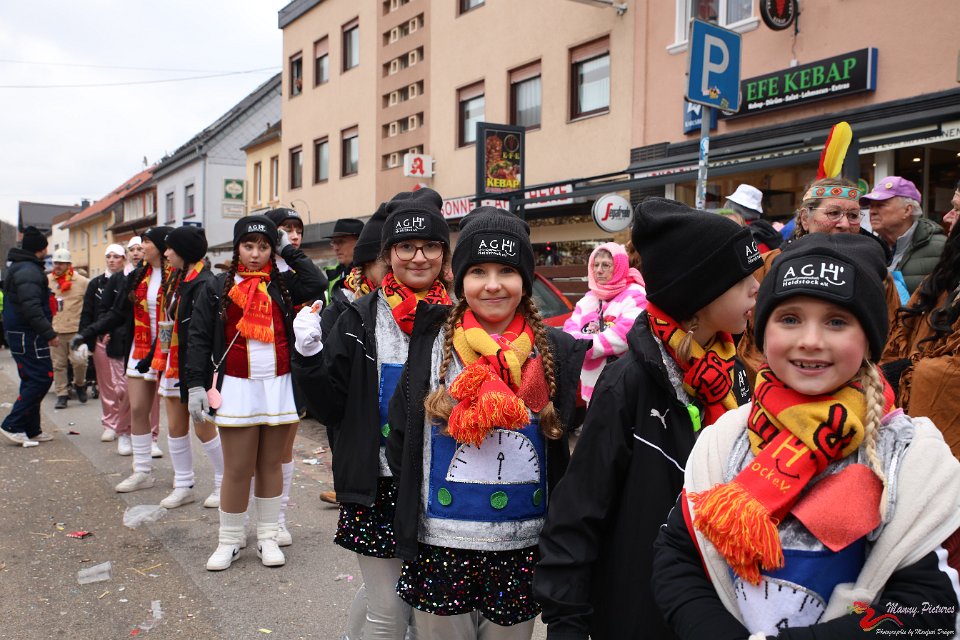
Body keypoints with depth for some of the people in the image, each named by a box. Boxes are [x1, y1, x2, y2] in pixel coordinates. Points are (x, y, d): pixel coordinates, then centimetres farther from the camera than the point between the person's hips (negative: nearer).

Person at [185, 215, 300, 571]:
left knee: (271, 464, 9)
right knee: (238, 468, 1)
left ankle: (268, 537, 21)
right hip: (236, 387, -1)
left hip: (279, 386, 2)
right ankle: (230, 540, 18)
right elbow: (199, 338, 2)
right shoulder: (217, 288, 5)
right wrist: (196, 385, -3)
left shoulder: (283, 287, 10)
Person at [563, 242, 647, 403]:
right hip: (592, 385, 7)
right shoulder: (588, 298, 16)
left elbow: (627, 333, -20)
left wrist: (587, 345, -16)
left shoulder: (634, 295, -6)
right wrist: (582, 340, -18)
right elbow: (570, 328, 6)